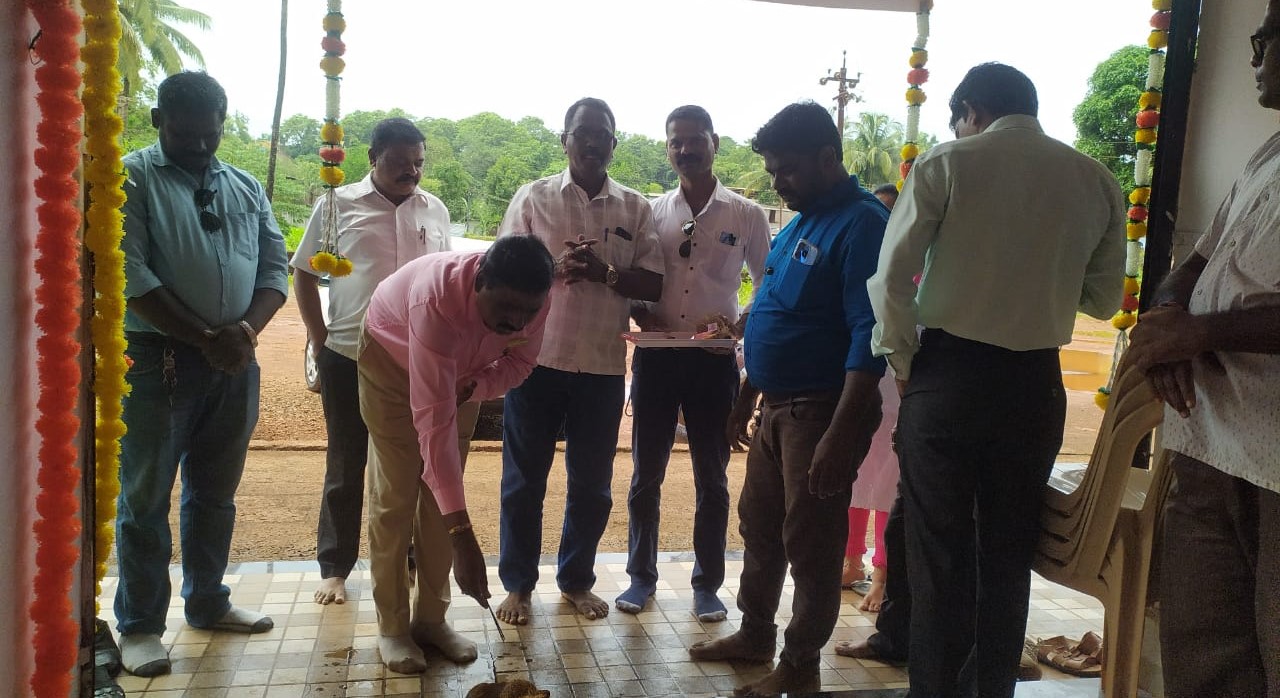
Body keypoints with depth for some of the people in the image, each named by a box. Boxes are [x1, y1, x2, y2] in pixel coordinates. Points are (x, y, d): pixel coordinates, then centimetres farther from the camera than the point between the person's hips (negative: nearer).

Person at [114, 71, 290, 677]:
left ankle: (206, 601, 29)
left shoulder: (246, 188, 14)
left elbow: (275, 266, 10)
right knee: (145, 495, 2)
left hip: (235, 362, 5)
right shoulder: (132, 178, -3)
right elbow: (129, 275, -13)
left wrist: (247, 329, -9)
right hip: (157, 359, -5)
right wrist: (205, 339, -15)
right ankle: (139, 625, 13)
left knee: (215, 491, 14)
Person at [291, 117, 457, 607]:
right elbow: (304, 275, 5)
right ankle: (334, 567, 21)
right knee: (345, 468, 8)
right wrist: (320, 341, -1)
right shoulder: (339, 205, -1)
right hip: (348, 359, -2)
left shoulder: (435, 211, 7)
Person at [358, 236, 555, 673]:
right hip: (391, 358, -4)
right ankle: (391, 627, 5)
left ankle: (430, 618, 14)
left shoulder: (529, 301, -29)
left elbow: (520, 360, -7)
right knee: (395, 494, -6)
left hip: (460, 371, 5)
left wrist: (474, 386, -30)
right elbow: (434, 422, -47)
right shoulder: (437, 299, -45)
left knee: (441, 492, 3)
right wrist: (462, 533, -49)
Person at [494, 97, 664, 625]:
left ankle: (577, 580, 30)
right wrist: (555, 268, -19)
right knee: (523, 481, 8)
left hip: (603, 365, 2)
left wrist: (604, 272, -17)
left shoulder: (635, 208, 6)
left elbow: (653, 285, 1)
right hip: (536, 359, -1)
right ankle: (517, 584, 24)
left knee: (592, 485, 12)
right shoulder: (533, 198, 2)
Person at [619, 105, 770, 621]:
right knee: (646, 473, 9)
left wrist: (740, 323, -12)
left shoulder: (746, 215, 1)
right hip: (657, 355, 2)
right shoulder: (651, 212, 6)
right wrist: (641, 315, -8)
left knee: (712, 477, 6)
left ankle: (707, 584, 20)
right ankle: (641, 575, 24)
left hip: (713, 359, -1)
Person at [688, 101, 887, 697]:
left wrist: (839, 438, -27)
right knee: (759, 526, 18)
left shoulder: (861, 223, -16)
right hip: (778, 406, 9)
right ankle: (755, 636, 35)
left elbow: (868, 338, -23)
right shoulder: (800, 222, 12)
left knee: (809, 542, 4)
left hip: (822, 411, -9)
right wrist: (746, 399, 21)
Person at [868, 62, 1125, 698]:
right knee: (1009, 557, 14)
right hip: (1036, 384, 3)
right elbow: (1102, 300, 12)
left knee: (939, 556, 5)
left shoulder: (947, 163, -4)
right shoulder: (1097, 181, 5)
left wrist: (904, 360, 2)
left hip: (947, 376, -3)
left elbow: (891, 275, -10)